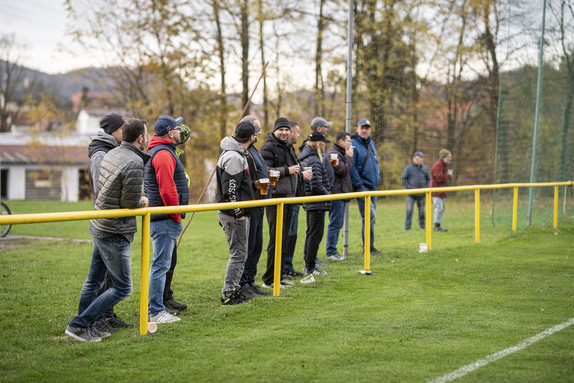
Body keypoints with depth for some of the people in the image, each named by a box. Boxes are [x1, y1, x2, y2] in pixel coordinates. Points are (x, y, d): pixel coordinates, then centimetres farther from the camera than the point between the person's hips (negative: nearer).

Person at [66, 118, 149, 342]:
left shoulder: (112, 154, 7)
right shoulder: (134, 163, -21)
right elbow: (131, 202, -21)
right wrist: (142, 202, 1)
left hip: (98, 226, 9)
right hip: (115, 233, -9)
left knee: (94, 281, 16)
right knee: (122, 288, -1)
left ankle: (86, 329, 24)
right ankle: (79, 325, -2)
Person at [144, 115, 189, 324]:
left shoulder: (160, 152, 20)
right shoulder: (163, 154, -15)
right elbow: (167, 190, -23)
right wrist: (176, 215, -14)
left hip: (164, 218, 11)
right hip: (166, 220, -11)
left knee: (161, 264, 14)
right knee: (161, 264, -9)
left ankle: (158, 309, 20)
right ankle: (156, 312, -7)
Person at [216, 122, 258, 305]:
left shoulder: (237, 154, 15)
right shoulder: (234, 157, -19)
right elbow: (230, 188, -22)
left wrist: (253, 184, 20)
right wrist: (238, 213, -20)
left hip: (236, 213, 11)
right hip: (234, 214, -11)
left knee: (239, 253, 18)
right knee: (238, 254, -5)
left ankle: (235, 288, 26)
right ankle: (228, 295, -1)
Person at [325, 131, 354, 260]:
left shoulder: (340, 153, 20)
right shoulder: (333, 153, -13)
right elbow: (343, 170, -19)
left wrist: (348, 157, 10)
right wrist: (349, 157, -9)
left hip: (341, 193, 11)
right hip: (336, 193, -11)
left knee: (338, 224, 13)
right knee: (335, 223, -8)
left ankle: (333, 251, 19)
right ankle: (330, 252, -4)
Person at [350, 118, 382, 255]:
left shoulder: (371, 143, 15)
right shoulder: (353, 144, -10)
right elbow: (351, 167, -15)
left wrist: (377, 179, 15)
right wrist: (359, 184, -16)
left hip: (373, 186, 8)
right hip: (362, 186, -8)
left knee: (371, 216, 10)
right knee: (369, 215, -13)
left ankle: (368, 246, 17)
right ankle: (368, 246, -8)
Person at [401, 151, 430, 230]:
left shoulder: (425, 169, 9)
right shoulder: (409, 168, -2)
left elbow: (428, 179, 15)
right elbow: (403, 179, -1)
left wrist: (426, 188, 0)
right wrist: (409, 187, -10)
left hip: (421, 194, 3)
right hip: (411, 194, -3)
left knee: (421, 210, 10)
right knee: (409, 210, -10)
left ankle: (422, 224, 23)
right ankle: (407, 225, -8)